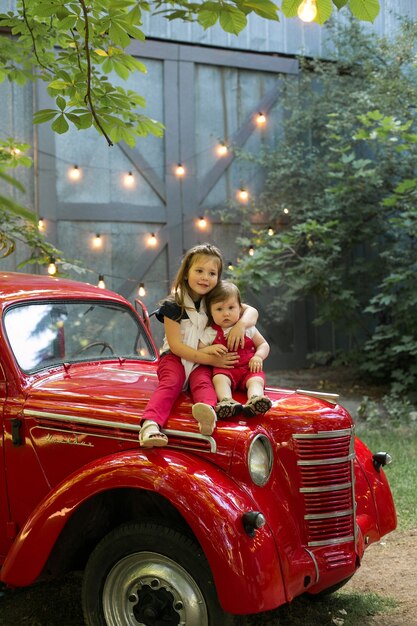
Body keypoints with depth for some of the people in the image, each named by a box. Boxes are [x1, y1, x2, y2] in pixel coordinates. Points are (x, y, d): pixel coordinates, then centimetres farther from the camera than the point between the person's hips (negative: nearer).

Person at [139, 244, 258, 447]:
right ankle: (150, 423, -53)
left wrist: (241, 324, -20)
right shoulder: (173, 305, -10)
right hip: (176, 357, -2)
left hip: (203, 362, 2)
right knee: (170, 383, -31)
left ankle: (208, 411, -63)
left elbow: (251, 311, 4)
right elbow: (176, 345, -14)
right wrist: (209, 358, -20)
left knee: (203, 382, -30)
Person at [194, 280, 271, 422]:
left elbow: (263, 344, 13)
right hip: (224, 369, -1)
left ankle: (253, 400, -58)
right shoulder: (210, 333, 6)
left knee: (256, 380, -29)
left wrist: (258, 356, -7)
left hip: (249, 367, 1)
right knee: (219, 378, -32)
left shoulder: (247, 328, 9)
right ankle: (227, 402, -57)